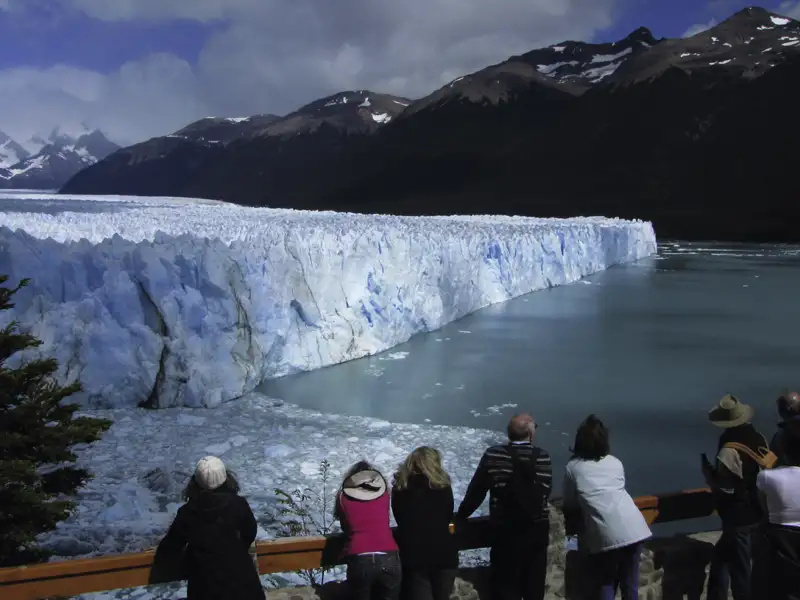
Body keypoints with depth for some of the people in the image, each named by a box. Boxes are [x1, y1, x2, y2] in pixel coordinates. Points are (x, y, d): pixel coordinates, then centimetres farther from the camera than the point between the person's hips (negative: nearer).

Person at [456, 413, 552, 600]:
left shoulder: (493, 455, -9)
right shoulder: (543, 458, -5)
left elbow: (476, 491, -5)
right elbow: (546, 492, 4)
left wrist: (460, 516, 9)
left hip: (506, 531, -2)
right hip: (538, 529, 2)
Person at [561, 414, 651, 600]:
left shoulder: (572, 467, 10)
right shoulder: (616, 463, 19)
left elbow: (570, 505, 17)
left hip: (605, 536, -3)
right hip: (633, 529, 4)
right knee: (630, 585, 15)